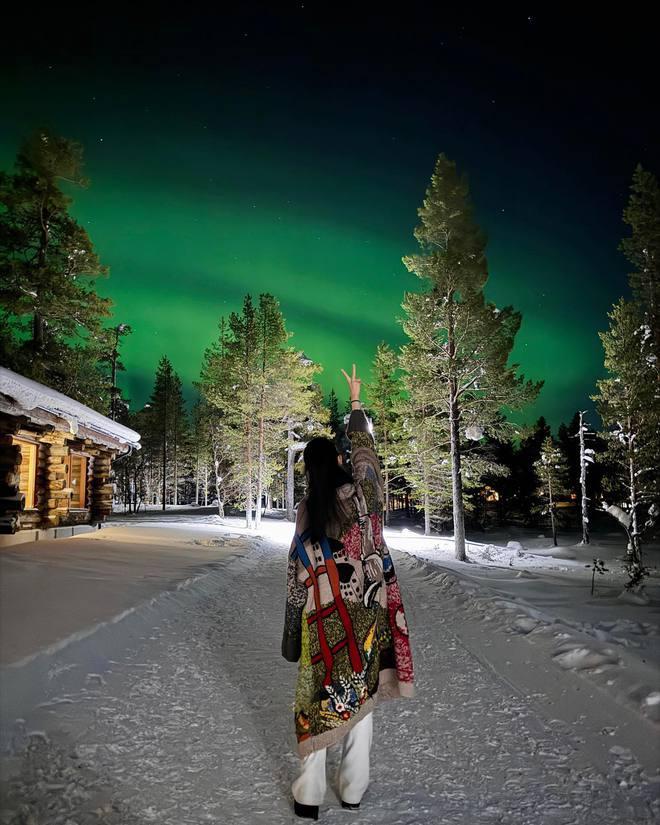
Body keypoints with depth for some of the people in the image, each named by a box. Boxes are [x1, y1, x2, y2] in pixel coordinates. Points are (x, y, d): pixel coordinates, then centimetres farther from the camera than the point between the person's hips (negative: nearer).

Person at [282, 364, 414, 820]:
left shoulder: (307, 510, -7)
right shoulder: (363, 493, -8)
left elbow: (298, 570, -4)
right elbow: (364, 447, 8)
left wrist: (294, 620, 6)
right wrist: (356, 402, 19)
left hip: (323, 613, -1)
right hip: (367, 611, 1)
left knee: (318, 694, 8)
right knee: (362, 692, 12)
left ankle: (310, 793, 14)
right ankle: (353, 788, 22)